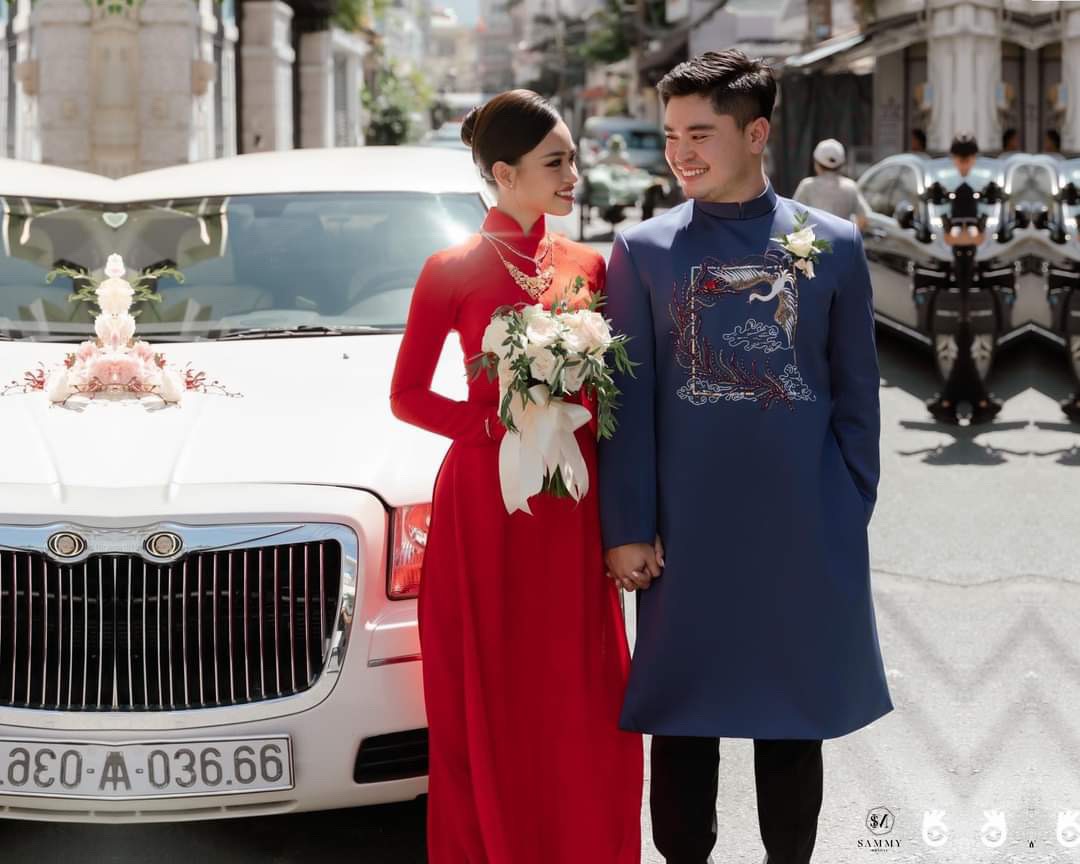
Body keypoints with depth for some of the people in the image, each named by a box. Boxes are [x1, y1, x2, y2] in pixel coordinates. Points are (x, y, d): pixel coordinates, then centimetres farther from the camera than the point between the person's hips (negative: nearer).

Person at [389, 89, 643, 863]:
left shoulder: (586, 265, 7)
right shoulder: (453, 271, -4)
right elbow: (407, 395, -1)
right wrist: (497, 422, -15)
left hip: (574, 504, 3)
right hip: (485, 504, -3)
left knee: (583, 704, 4)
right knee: (492, 705, 4)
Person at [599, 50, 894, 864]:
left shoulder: (833, 245, 2)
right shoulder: (643, 250, 1)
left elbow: (856, 396, 5)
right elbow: (628, 399, 0)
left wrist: (852, 513, 1)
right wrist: (627, 527, -4)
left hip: (806, 528, 0)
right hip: (688, 527, 0)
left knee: (796, 708, 10)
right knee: (683, 710, 7)